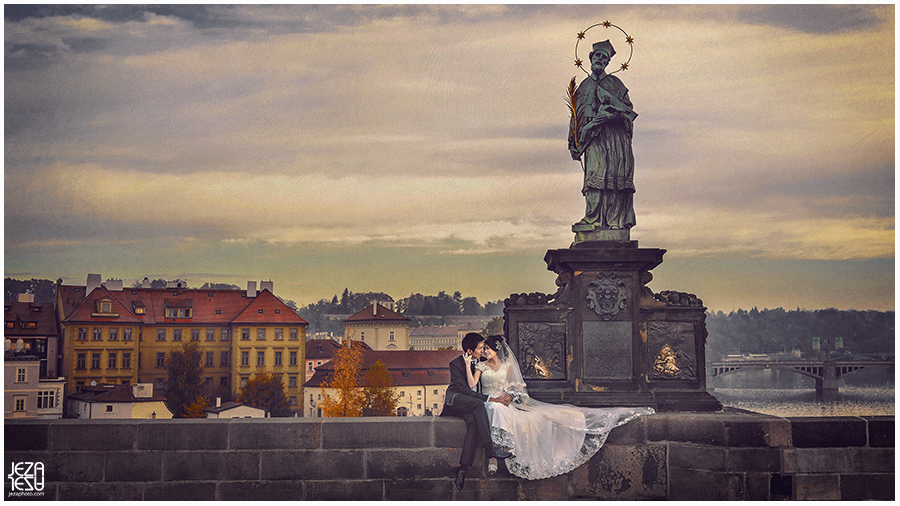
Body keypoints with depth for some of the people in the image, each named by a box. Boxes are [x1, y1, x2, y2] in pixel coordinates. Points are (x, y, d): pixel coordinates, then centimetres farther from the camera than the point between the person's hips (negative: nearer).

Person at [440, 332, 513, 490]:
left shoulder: (480, 362, 7)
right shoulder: (456, 363, -13)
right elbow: (465, 390, -20)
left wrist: (504, 396, -8)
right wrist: (491, 399, -26)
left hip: (470, 405, 5)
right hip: (455, 399, -4)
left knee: (473, 421, -32)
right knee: (478, 404, -36)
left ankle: (463, 468, -38)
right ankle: (489, 447, -41)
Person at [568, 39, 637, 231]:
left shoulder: (614, 82, 16)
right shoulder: (584, 86, 23)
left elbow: (628, 107, 6)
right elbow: (576, 115, 23)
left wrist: (613, 113, -14)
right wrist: (573, 141, 14)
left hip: (614, 132, -2)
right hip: (592, 136, 2)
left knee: (616, 175, -12)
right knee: (595, 174, -13)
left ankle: (616, 220, -15)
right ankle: (594, 219, -19)